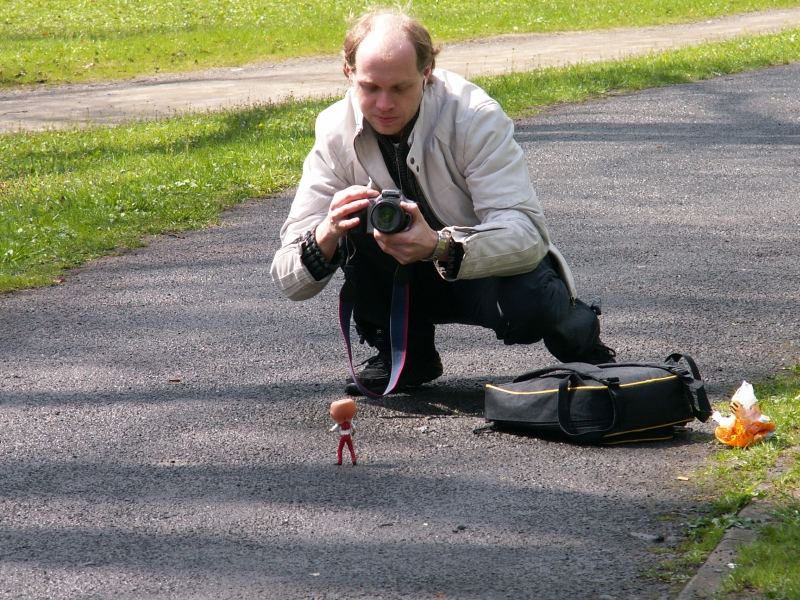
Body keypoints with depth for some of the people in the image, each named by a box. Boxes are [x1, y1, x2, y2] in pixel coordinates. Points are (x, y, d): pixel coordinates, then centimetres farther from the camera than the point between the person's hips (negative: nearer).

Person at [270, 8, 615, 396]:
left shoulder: (474, 116, -25)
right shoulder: (335, 134, -16)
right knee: (353, 219, -27)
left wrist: (439, 246, -52)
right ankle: (406, 353, -5)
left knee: (525, 307, -37)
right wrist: (326, 236, -43)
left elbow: (526, 232, -35)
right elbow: (289, 281, -19)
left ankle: (576, 330, 1)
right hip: (412, 278, 3)